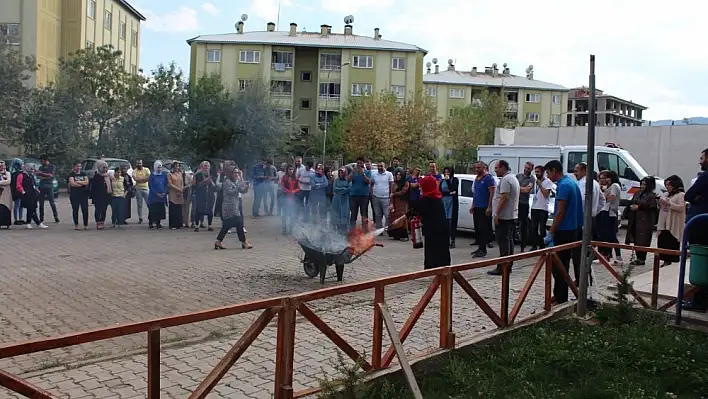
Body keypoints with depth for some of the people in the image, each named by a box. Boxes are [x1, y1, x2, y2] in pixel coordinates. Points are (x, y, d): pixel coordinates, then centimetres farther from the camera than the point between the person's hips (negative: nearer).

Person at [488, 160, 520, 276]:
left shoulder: (505, 179, -15)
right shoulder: (513, 178, 18)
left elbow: (504, 197, -23)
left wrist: (497, 214, -21)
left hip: (504, 217, -10)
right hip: (512, 215, 10)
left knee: (503, 242, -9)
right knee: (509, 241, 12)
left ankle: (502, 268, -9)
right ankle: (508, 266, 17)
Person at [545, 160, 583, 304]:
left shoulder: (563, 185, -16)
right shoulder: (571, 182, 14)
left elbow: (560, 212, -20)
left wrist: (550, 233, -17)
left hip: (564, 231, -10)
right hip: (574, 228, 10)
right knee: (563, 265, 15)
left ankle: (560, 298, -1)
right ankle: (560, 296, 22)